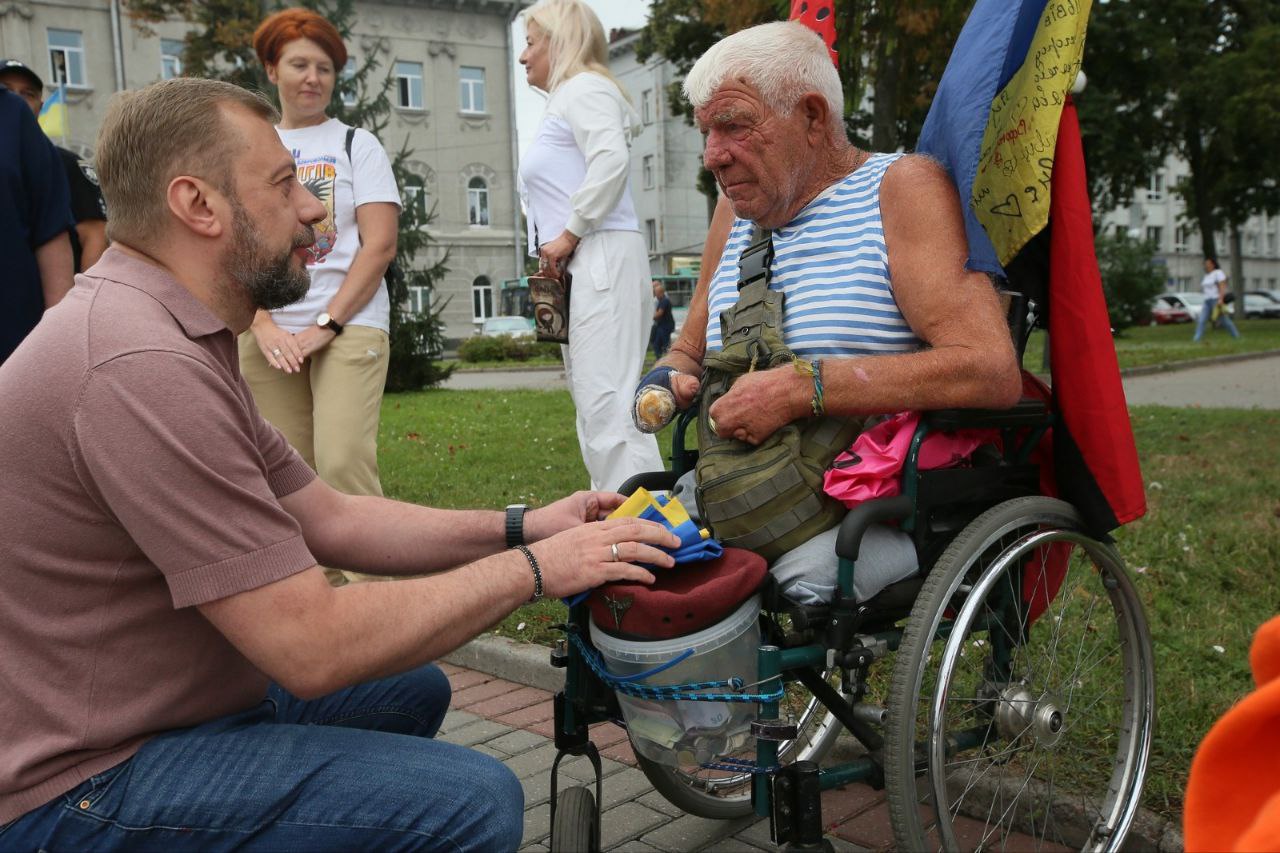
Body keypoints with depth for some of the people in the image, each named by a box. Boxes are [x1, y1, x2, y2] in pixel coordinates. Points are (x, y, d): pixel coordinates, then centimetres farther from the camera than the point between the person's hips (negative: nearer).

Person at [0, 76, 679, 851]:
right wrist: (533, 569, -16)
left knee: (414, 692, 21)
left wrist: (521, 528, 0)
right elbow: (312, 644, -27)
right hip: (82, 785, -10)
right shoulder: (144, 366, -27)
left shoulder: (179, 339, 7)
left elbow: (330, 520, 8)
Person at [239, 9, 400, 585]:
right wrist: (264, 326, -7)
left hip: (349, 326, -3)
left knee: (343, 462, -15)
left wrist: (326, 325, -10)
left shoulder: (356, 144, 7)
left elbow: (380, 244, -2)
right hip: (268, 334, 3)